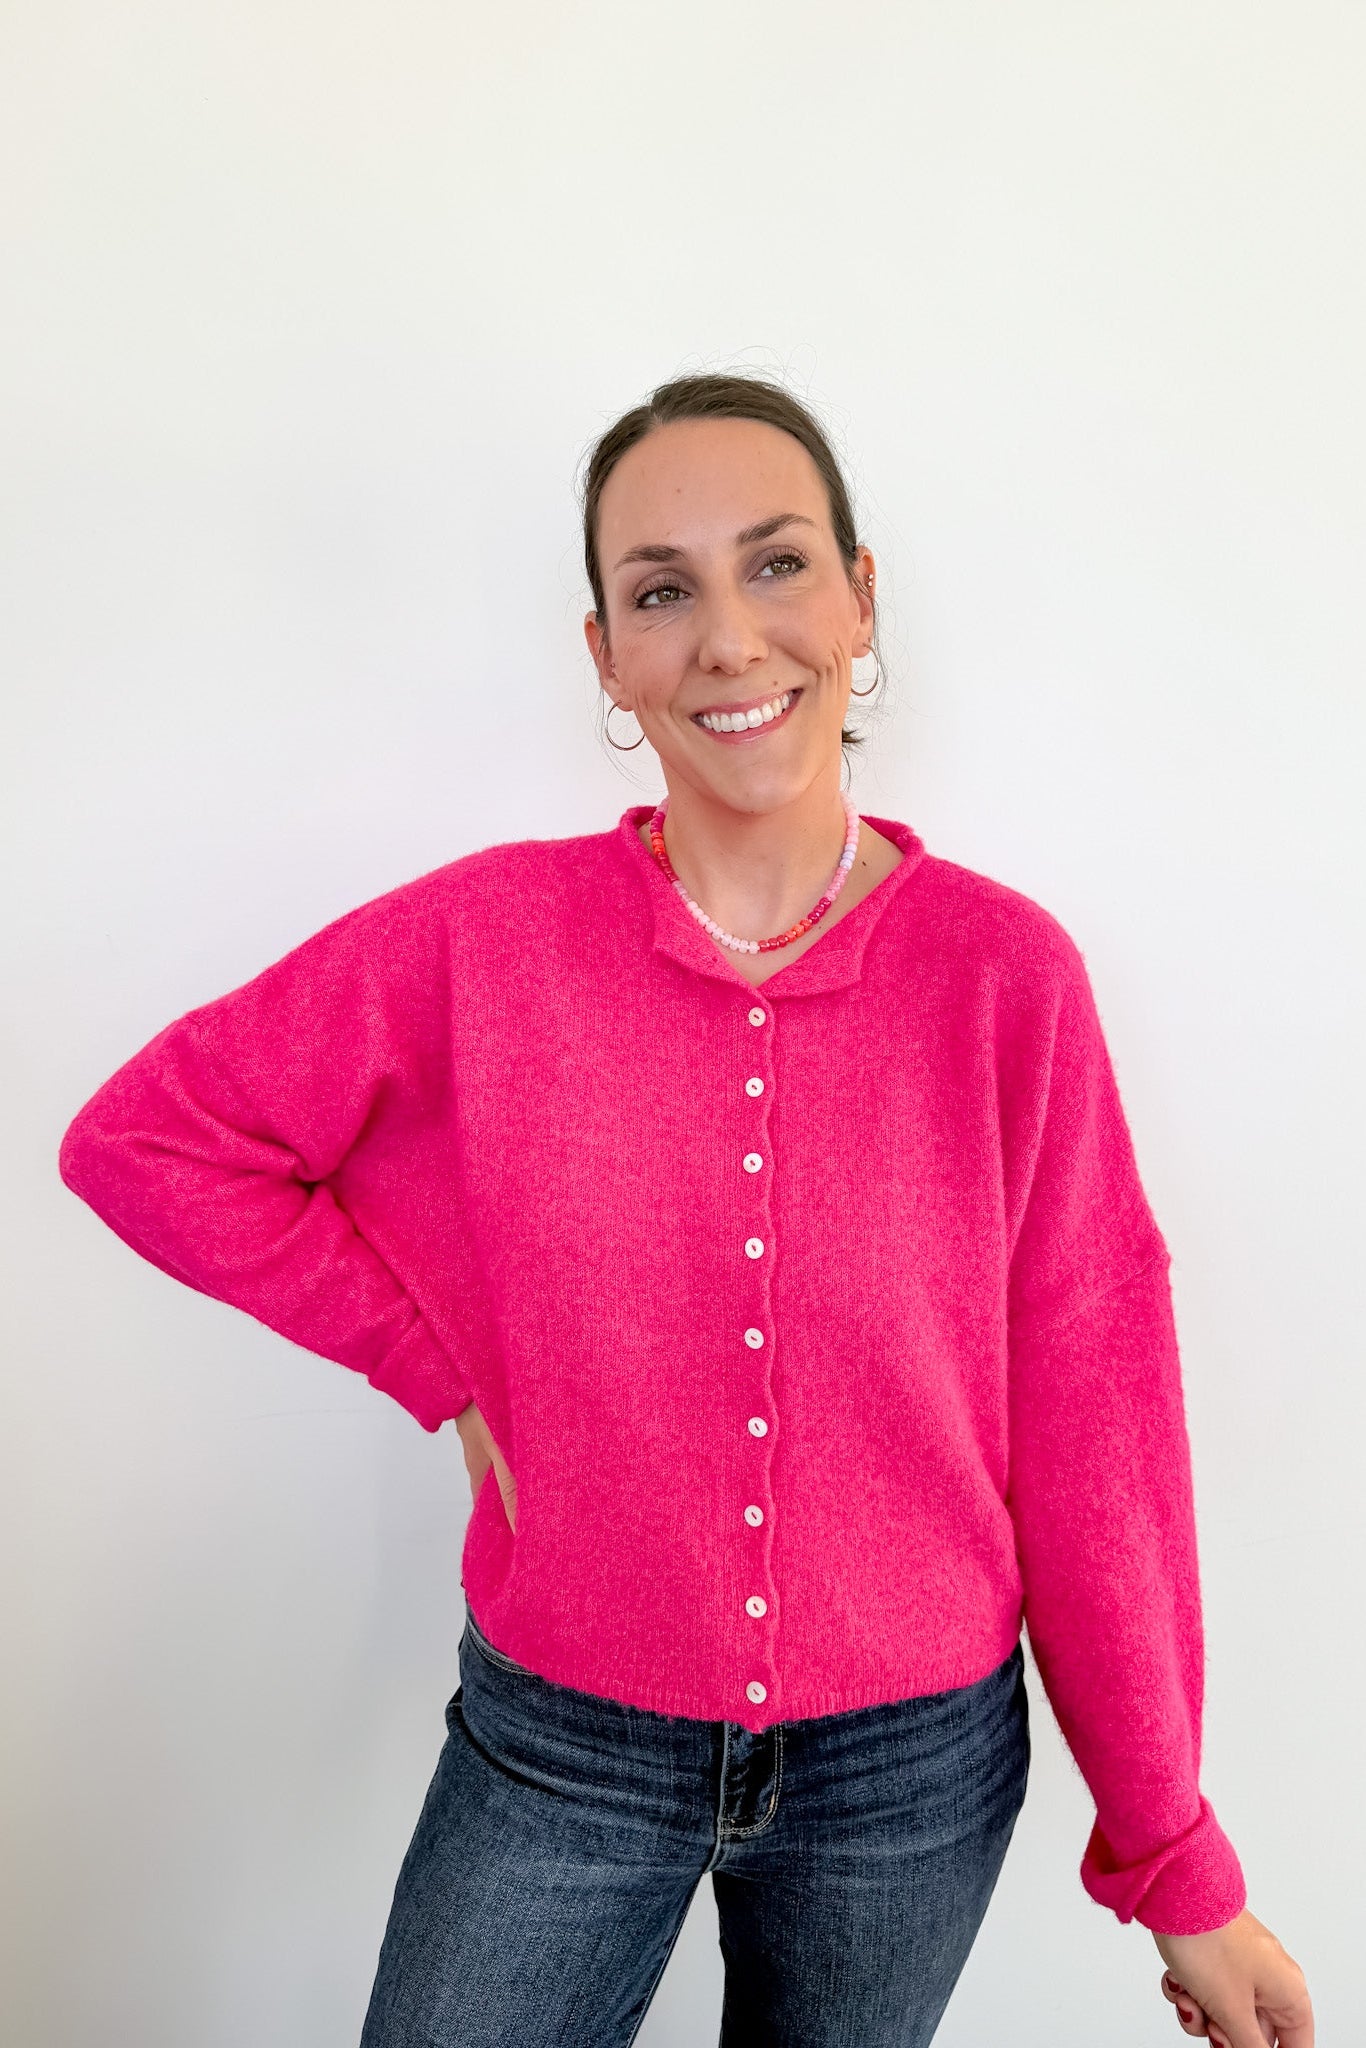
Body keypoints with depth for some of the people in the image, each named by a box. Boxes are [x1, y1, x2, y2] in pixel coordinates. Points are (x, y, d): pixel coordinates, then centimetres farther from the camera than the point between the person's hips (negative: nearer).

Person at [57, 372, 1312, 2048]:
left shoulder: (1003, 969, -12)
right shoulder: (487, 939, -13)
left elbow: (1088, 1425, -7)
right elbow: (142, 1136, -2)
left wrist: (1177, 1864, -1)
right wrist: (443, 1362, -9)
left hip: (911, 1772, 1)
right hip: (559, 1754, 0)